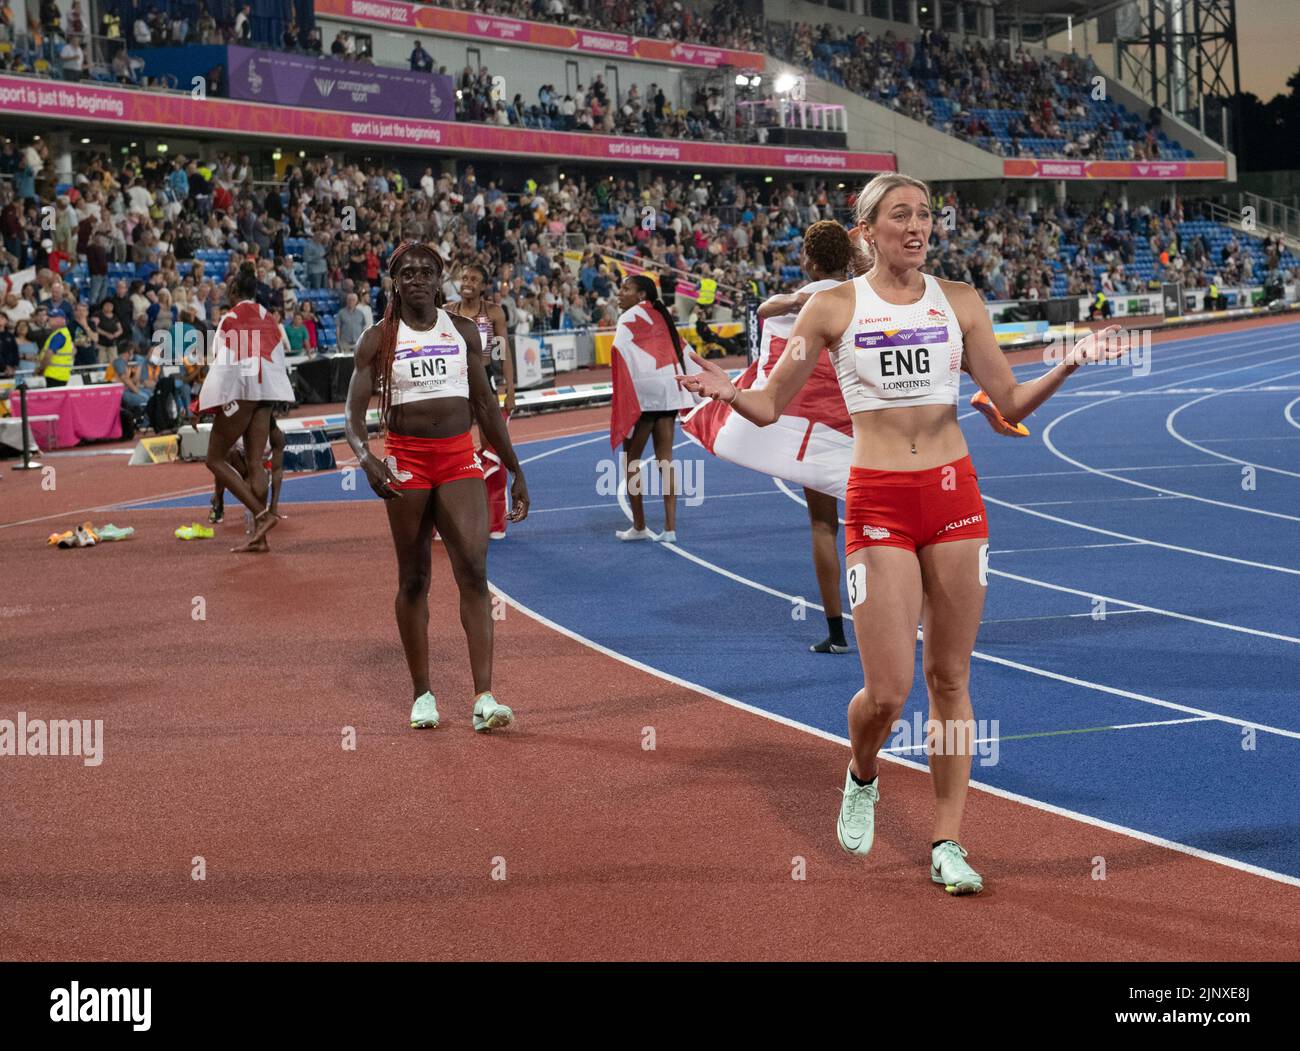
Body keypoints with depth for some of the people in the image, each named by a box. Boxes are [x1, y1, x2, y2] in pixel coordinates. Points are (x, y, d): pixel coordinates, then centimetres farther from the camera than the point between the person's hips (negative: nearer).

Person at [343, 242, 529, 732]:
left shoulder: (463, 332, 8)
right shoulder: (379, 339, 2)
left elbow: (486, 405, 13)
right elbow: (354, 411, -2)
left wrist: (515, 471, 12)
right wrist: (365, 456, -23)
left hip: (460, 458, 1)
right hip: (405, 461, -1)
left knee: (474, 570, -12)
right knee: (413, 578, 5)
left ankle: (484, 698, -16)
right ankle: (422, 694, 17)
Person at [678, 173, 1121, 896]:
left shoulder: (959, 301, 7)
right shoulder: (835, 307, 1)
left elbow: (1011, 403, 7)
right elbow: (770, 407, 5)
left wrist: (1068, 364, -11)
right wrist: (728, 392, -16)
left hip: (954, 493, 2)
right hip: (878, 503, -2)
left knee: (951, 679, 5)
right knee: (888, 691, -7)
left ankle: (948, 842, 14)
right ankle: (863, 780, 27)